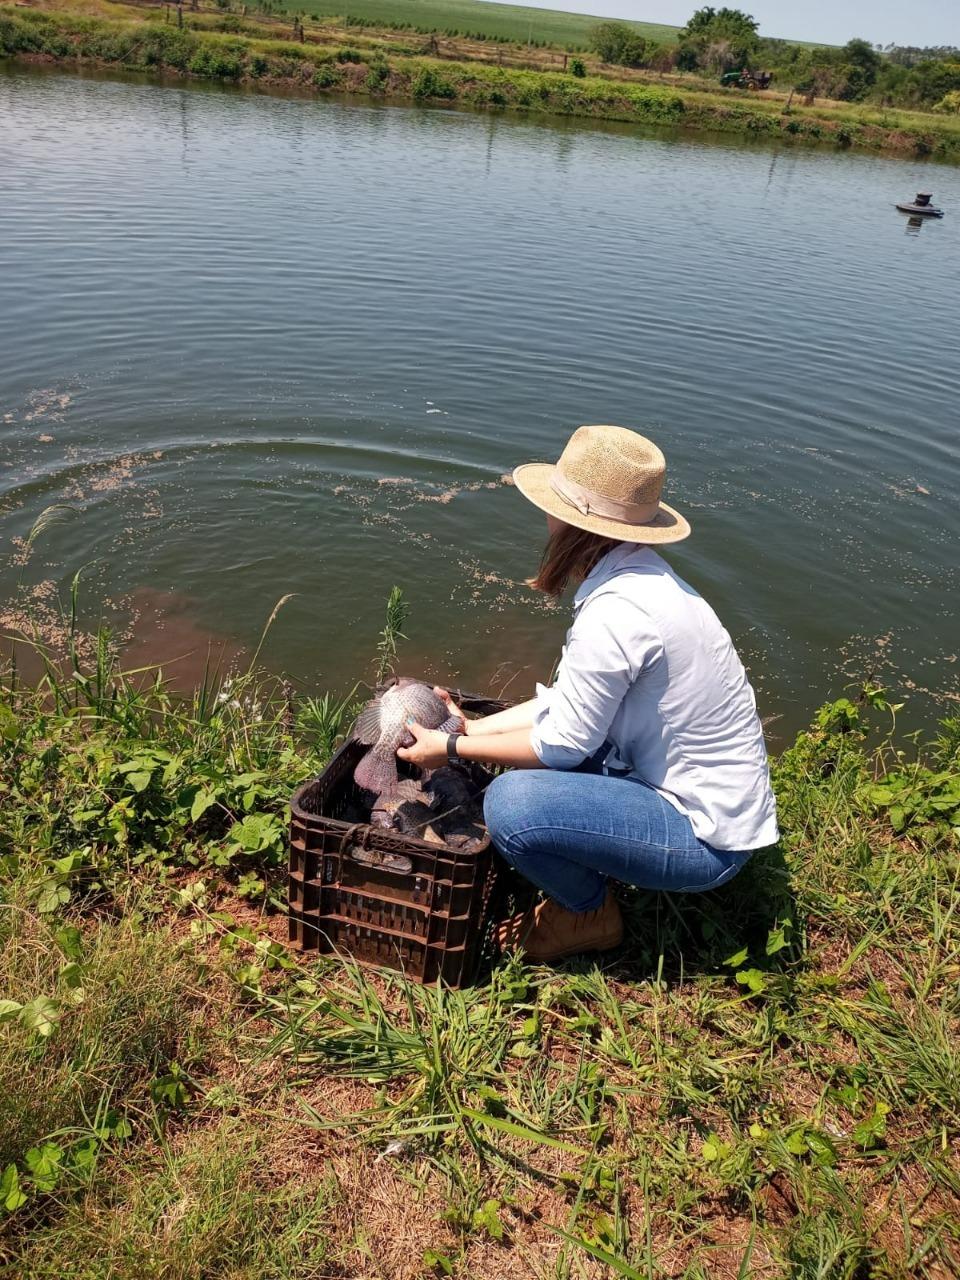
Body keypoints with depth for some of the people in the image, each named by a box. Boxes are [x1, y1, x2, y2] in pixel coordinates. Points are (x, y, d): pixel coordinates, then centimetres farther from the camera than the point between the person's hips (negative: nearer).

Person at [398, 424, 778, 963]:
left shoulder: (615, 612, -28)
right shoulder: (639, 574, 1)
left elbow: (563, 743, -19)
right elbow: (570, 703, 7)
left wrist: (452, 748, -8)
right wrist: (472, 727, 5)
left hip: (706, 838, -9)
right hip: (714, 795, 10)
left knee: (510, 803, -23)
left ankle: (591, 914, 6)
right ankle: (588, 881, 18)